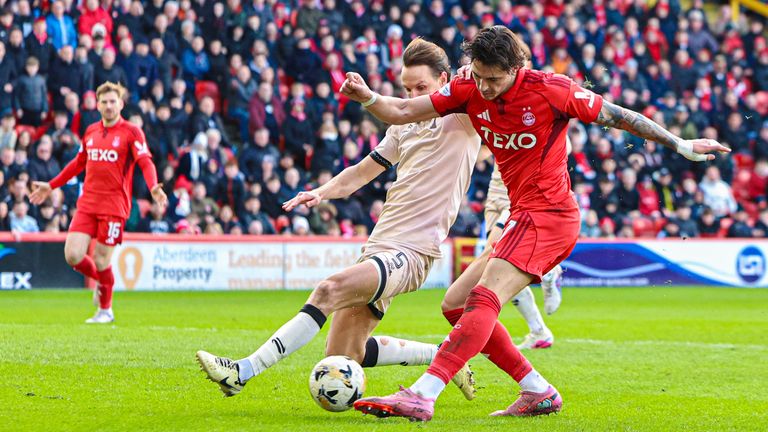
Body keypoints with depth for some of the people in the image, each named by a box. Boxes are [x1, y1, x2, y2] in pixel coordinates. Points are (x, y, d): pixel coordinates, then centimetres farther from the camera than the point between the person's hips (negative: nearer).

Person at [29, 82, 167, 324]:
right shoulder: (91, 132, 13)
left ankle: (105, 310, 18)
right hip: (87, 203, 5)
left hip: (114, 205, -5)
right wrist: (50, 186, 28)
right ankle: (100, 280, 25)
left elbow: (146, 163, -13)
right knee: (72, 255, -6)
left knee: (101, 260, -4)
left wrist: (153, 187, -33)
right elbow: (79, 163, 26)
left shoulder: (131, 132, -3)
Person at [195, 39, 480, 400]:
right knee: (343, 356, 4)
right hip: (379, 245, 9)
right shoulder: (405, 126, 21)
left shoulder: (464, 117, 0)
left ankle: (243, 371, -33)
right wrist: (322, 192, 9)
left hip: (411, 252, -9)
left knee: (330, 290, -30)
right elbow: (363, 171, 26)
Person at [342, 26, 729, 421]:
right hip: (522, 215, 8)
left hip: (548, 214, -8)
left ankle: (422, 396, -31)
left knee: (483, 299, -22)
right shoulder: (469, 91, 1)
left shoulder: (551, 89, -13)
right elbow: (402, 112, 0)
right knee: (457, 304, 6)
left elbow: (618, 117, -2)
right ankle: (538, 392, 10)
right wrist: (366, 97, -20)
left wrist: (681, 146, 3)